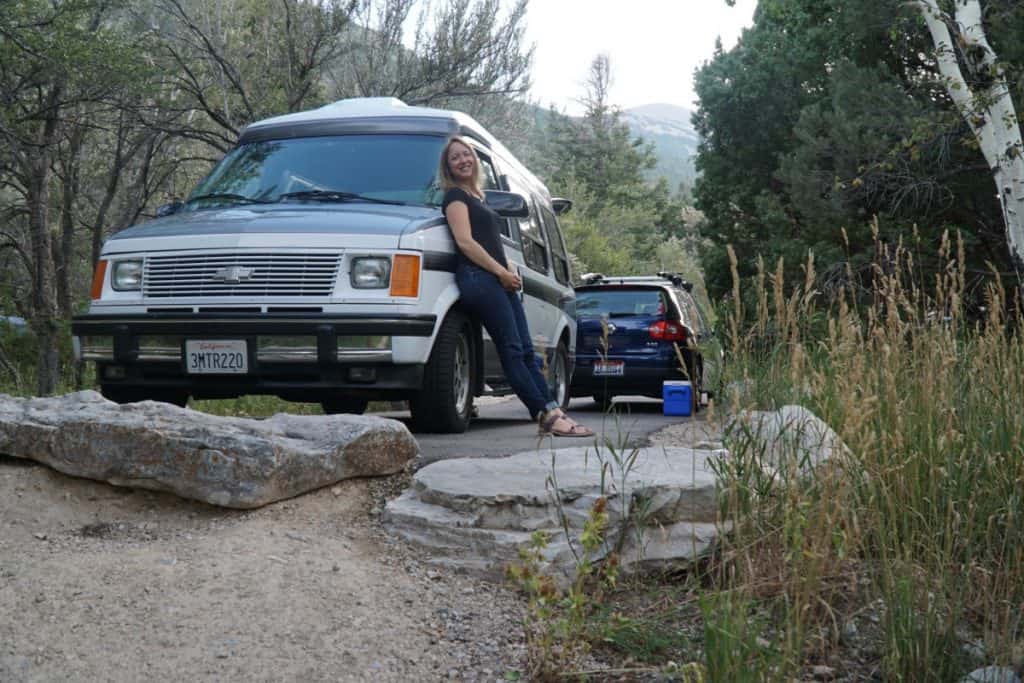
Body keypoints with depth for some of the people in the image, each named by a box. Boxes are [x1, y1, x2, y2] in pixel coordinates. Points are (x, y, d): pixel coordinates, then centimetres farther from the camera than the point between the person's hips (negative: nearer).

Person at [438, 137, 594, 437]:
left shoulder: (477, 197, 26)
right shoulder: (455, 195, 1)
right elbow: (465, 242, -11)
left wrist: (510, 270, 10)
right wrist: (501, 271, -12)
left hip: (499, 281, 9)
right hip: (478, 278, -9)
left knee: (526, 351, 1)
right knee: (512, 351, -13)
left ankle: (553, 413, -4)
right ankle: (546, 415, -17)